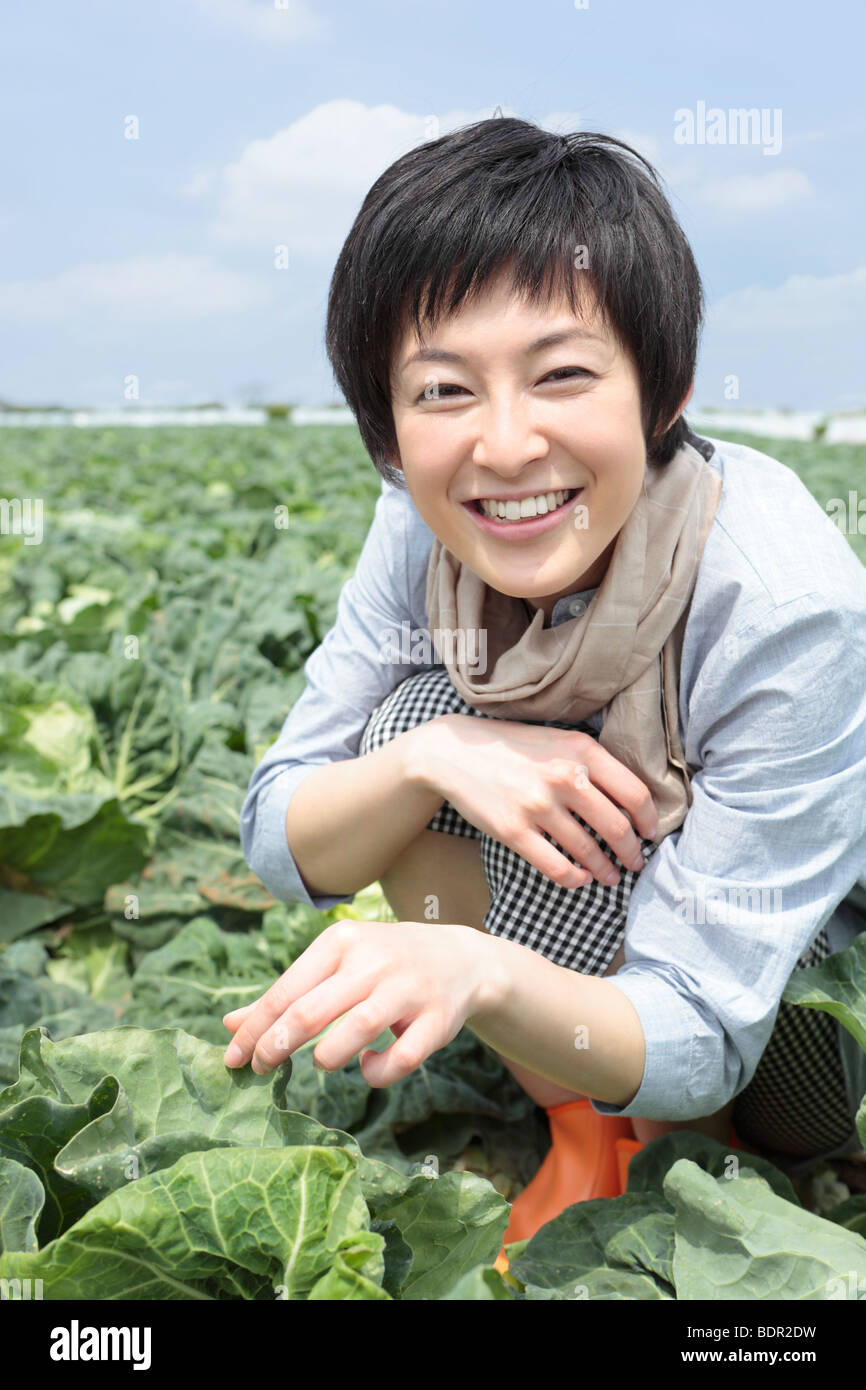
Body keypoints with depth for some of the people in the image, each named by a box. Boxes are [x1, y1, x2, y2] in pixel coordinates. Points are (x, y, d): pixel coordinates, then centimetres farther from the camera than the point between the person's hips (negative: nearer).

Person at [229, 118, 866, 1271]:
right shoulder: (425, 526, -21)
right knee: (420, 724, -22)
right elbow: (280, 842, -15)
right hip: (587, 899, 4)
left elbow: (695, 1038, -32)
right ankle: (593, 1133, -2)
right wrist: (431, 758, -36)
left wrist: (486, 971, -53)